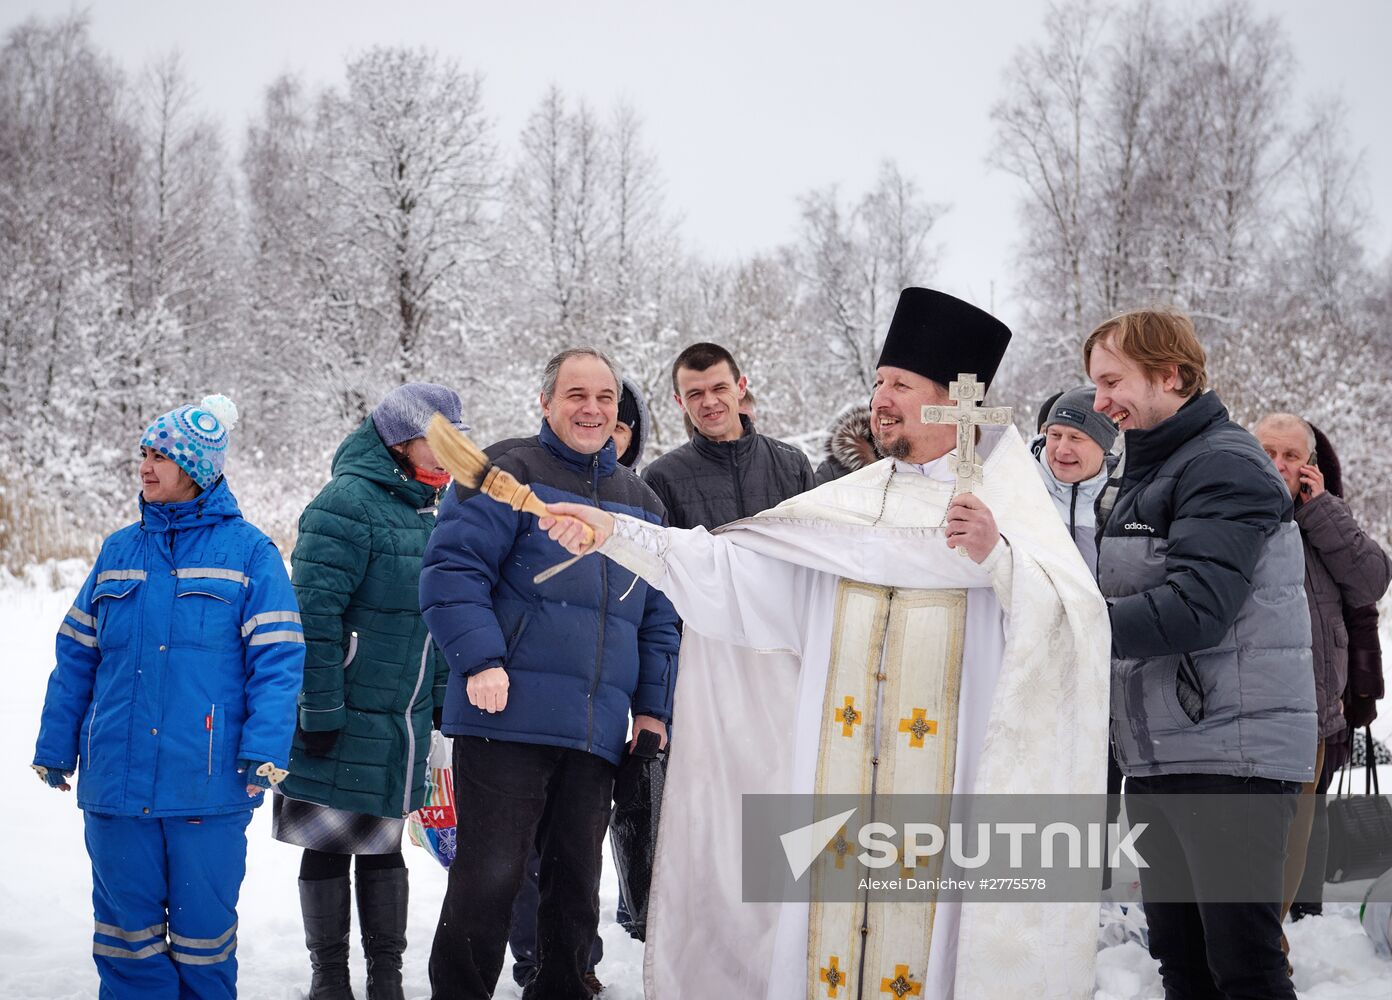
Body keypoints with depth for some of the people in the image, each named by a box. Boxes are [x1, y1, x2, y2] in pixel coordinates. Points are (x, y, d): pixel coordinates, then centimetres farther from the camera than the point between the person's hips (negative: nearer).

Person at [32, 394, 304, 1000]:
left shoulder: (249, 553, -2)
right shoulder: (119, 552, 11)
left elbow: (277, 659, -6)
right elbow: (76, 658, 15)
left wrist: (264, 749, -16)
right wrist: (55, 747, 12)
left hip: (208, 784, -4)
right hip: (116, 779, 4)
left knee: (202, 922, 6)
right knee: (126, 923, 9)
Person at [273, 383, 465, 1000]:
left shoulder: (430, 511, 12)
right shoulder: (349, 501, -13)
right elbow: (314, 610, -18)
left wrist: (442, 697, 18)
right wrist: (321, 710, -19)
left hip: (403, 721, 7)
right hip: (342, 717, -7)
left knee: (383, 845, 14)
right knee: (328, 846, 5)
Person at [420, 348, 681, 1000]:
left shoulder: (640, 501, 20)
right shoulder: (507, 473, 0)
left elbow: (658, 618, 23)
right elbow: (453, 568, -9)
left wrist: (653, 708, 16)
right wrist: (481, 660, -19)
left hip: (596, 730, 6)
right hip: (507, 716, -6)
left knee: (576, 881, 12)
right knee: (488, 876, -5)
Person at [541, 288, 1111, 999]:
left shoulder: (1007, 501, 0)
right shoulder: (845, 504, 13)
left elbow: (1071, 620, -13)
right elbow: (730, 567, 8)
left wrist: (996, 554, -28)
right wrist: (613, 532, 2)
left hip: (947, 775, -4)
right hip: (838, 775, 4)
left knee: (928, 919, -3)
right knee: (830, 923, 6)